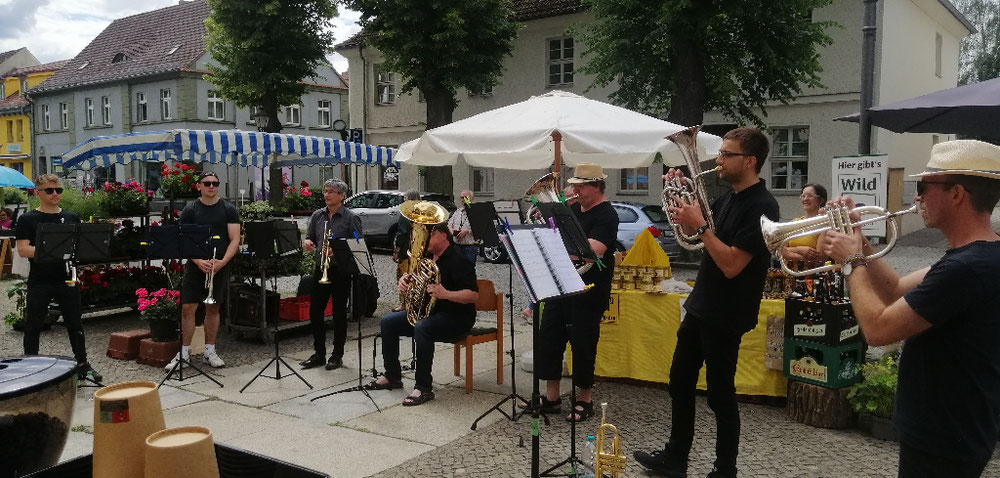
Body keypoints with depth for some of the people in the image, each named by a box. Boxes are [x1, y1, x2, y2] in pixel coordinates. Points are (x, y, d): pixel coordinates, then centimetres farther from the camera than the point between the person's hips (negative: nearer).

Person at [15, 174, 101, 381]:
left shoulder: (71, 218, 9)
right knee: (33, 327, 6)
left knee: (75, 325, 10)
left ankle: (83, 364, 21)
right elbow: (22, 249, -9)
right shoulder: (28, 219, -1)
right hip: (39, 283, -3)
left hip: (67, 280, 3)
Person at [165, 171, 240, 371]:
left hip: (219, 266, 0)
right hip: (195, 265, 0)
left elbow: (235, 239, -2)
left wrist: (222, 261, -15)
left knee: (213, 308, 8)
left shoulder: (229, 209, 3)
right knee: (187, 308, -4)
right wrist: (199, 261, -16)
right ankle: (184, 352, 4)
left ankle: (210, 351, 18)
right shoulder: (190, 210, 3)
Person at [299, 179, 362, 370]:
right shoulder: (317, 215, 10)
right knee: (315, 312, 6)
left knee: (339, 313, 3)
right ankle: (319, 353, 19)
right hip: (320, 269, 5)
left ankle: (337, 355, 15)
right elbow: (309, 237, 14)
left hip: (340, 270, -5)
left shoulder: (351, 217, -5)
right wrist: (307, 242, -10)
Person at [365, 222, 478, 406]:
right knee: (388, 322, 2)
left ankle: (424, 388, -28)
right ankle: (392, 377, 12)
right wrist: (404, 279, -3)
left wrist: (446, 294, -41)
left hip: (456, 317, -9)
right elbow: (413, 278, 22)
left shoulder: (457, 261, -18)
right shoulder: (427, 258, 9)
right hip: (427, 311, 9)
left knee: (421, 328, -37)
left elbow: (473, 295, -25)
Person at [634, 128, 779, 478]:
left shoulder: (761, 207, -18)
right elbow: (692, 231, 20)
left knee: (719, 394, 3)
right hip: (700, 306, 9)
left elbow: (731, 265, -25)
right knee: (680, 382, 16)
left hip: (725, 315, -9)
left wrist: (700, 225, -22)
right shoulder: (730, 199, 9)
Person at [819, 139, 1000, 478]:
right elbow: (899, 292, 12)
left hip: (943, 443, -10)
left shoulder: (967, 268, -29)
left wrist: (852, 261, -14)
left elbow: (877, 329, -27)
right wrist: (860, 245, 2)